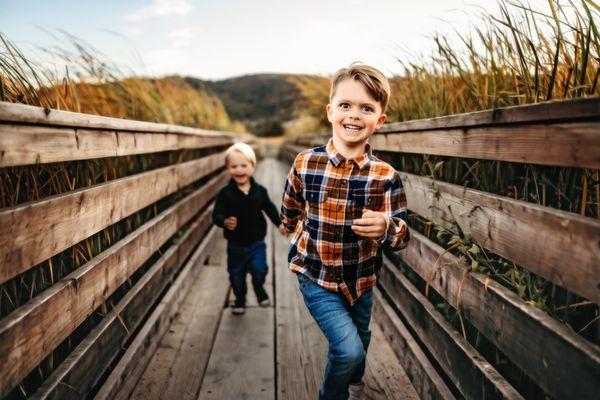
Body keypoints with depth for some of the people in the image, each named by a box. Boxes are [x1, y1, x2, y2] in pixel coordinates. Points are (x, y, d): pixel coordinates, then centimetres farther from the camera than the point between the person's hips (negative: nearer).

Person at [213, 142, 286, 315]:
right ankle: (240, 300, 41)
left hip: (256, 242, 0)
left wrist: (280, 223, 7)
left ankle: (259, 289, 24)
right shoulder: (225, 193, -13)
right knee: (236, 275, 14)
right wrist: (225, 222, -36)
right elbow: (216, 215, -16)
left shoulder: (260, 190, -5)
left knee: (259, 270, -11)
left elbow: (269, 208, 10)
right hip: (236, 244, 0)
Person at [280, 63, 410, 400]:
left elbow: (403, 237, -16)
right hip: (317, 277, -2)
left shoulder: (386, 177, -16)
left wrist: (385, 227, -34)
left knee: (360, 338, 25)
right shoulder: (305, 164, -14)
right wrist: (313, 236, 3)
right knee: (348, 350, -13)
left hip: (361, 279, 2)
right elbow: (290, 216, 5)